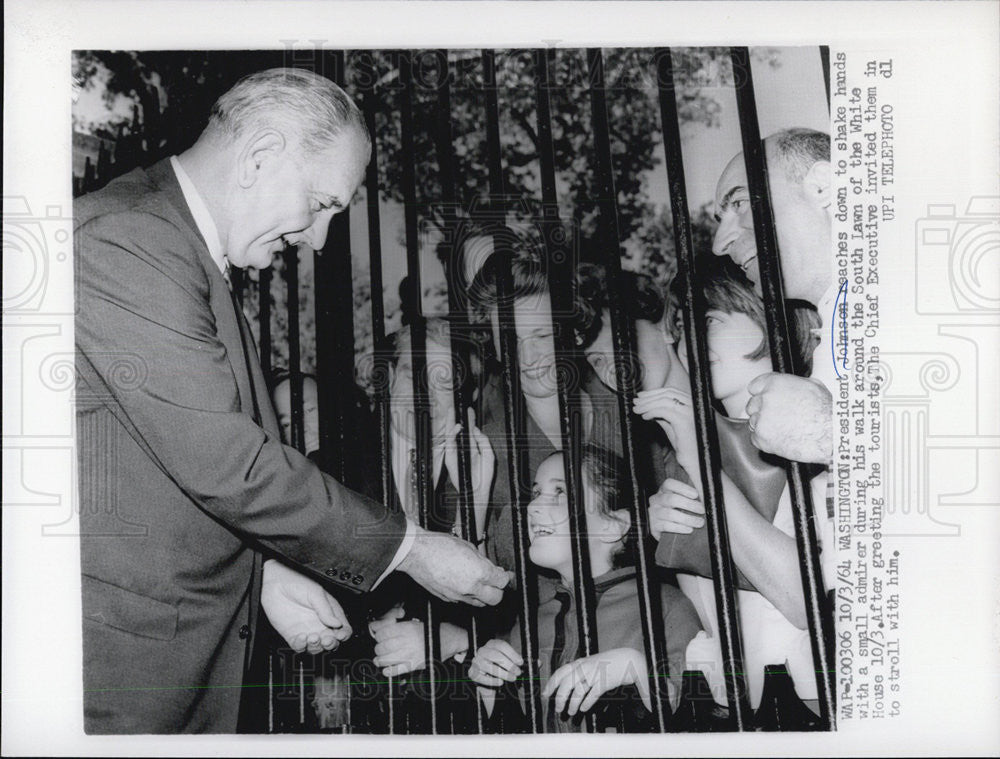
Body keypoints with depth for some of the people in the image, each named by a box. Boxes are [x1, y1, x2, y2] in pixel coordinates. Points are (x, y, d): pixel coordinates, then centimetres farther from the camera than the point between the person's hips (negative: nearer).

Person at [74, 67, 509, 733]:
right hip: (124, 655, -9)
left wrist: (266, 572, 5)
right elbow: (226, 463, -24)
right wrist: (410, 549, -16)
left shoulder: (192, 252, 13)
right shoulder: (123, 242, -20)